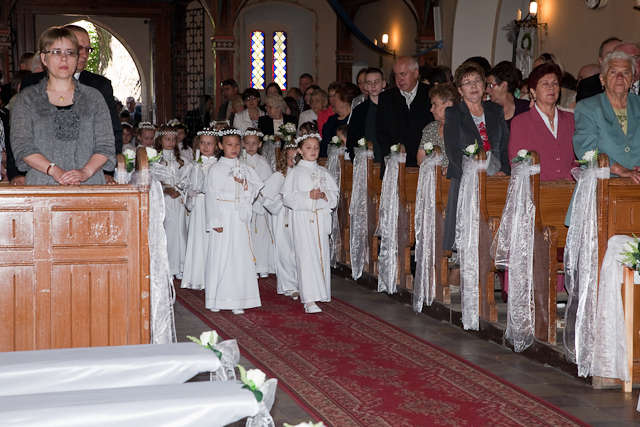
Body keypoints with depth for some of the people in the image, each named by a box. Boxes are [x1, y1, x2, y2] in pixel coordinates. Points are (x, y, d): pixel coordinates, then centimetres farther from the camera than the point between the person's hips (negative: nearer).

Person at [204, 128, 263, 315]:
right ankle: (217, 299, 6)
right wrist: (215, 220, -11)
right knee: (220, 254, -2)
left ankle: (238, 300, 4)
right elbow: (211, 196, -4)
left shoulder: (245, 168, 12)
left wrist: (246, 185, -9)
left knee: (240, 255, 0)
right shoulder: (215, 169, 1)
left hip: (240, 217, 3)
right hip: (223, 216, -3)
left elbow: (256, 190, 11)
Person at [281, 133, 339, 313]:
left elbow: (335, 195, 12)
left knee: (322, 255, 6)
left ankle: (319, 294, 18)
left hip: (321, 218, 5)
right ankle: (309, 300, -14)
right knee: (307, 256, -11)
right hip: (303, 218, -4)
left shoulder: (323, 172, 13)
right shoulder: (295, 172, 1)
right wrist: (307, 196, -16)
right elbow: (287, 197, -6)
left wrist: (325, 195, -9)